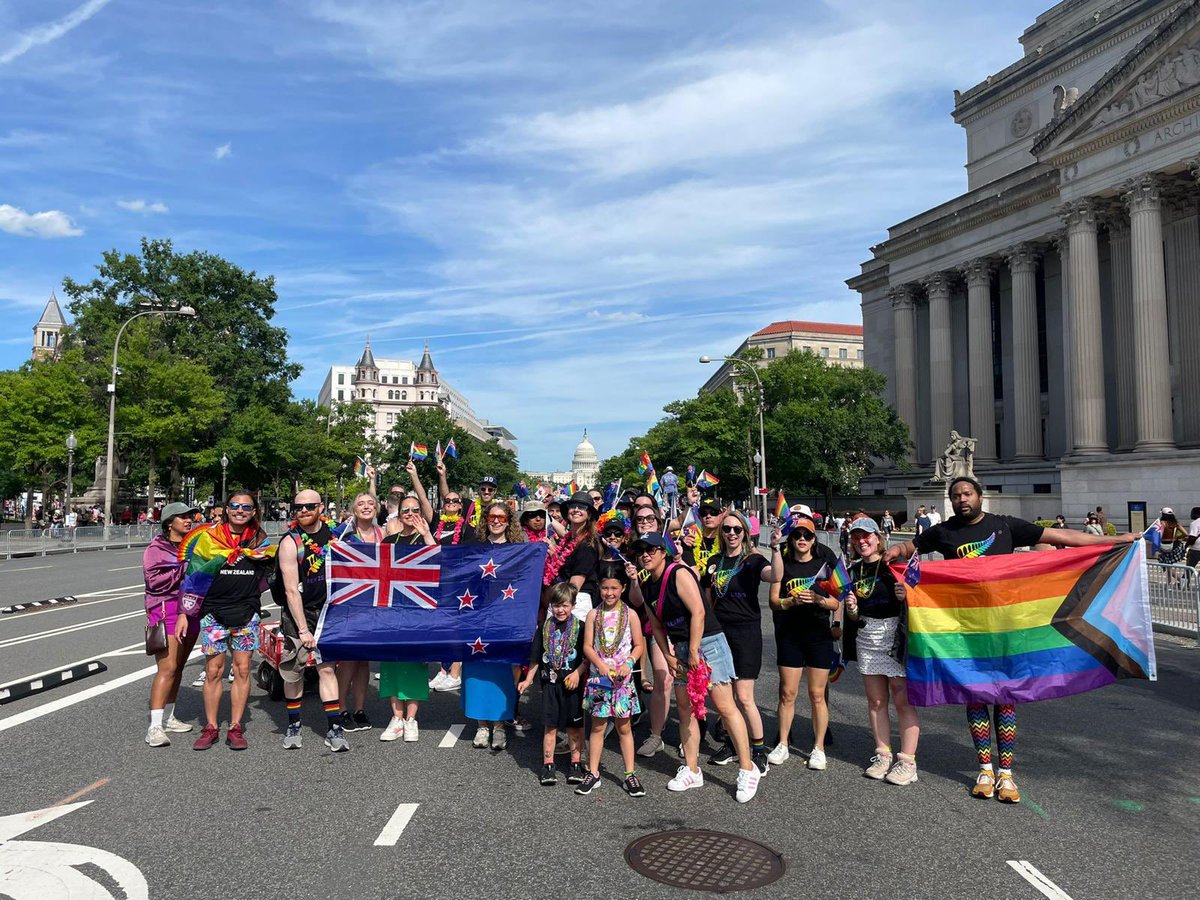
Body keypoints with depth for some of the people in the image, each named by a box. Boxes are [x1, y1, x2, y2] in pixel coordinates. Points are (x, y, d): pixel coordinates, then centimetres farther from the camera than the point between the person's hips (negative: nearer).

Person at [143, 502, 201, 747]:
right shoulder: (156, 549, -3)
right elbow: (154, 581, -15)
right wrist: (183, 570, -17)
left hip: (191, 611, 7)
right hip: (166, 611, -6)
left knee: (178, 667, 13)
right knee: (167, 668, -13)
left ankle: (168, 718, 24)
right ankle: (154, 726, -12)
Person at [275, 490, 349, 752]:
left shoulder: (332, 532, 1)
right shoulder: (290, 542, -12)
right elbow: (291, 590, -14)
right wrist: (303, 629, -15)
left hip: (327, 610, 2)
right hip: (297, 613, -2)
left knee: (327, 667, -3)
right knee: (293, 671, 5)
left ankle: (334, 729, 0)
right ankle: (293, 726, 23)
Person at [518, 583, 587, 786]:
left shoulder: (580, 627, -4)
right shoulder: (545, 628, 4)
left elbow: (588, 657, -3)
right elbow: (536, 658, 10)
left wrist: (578, 673, -15)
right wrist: (528, 680, 8)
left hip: (572, 684, -2)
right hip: (550, 683, 2)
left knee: (574, 725, 7)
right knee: (550, 725, 5)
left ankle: (576, 764, 19)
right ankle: (548, 765, 14)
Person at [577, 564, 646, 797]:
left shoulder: (630, 615, -2)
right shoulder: (593, 615, 0)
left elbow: (639, 645, 0)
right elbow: (587, 646, -2)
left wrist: (628, 663, -16)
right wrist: (602, 666, -16)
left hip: (622, 678, -1)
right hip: (599, 677, 1)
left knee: (624, 727, 7)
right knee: (597, 726, 8)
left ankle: (630, 775, 16)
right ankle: (593, 773, 18)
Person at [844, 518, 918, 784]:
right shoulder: (854, 571, 12)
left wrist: (905, 595, -21)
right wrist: (852, 609, -6)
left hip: (896, 637, -5)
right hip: (867, 639, 5)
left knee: (902, 699, -4)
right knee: (876, 700, 9)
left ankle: (907, 760, 3)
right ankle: (883, 754, 20)